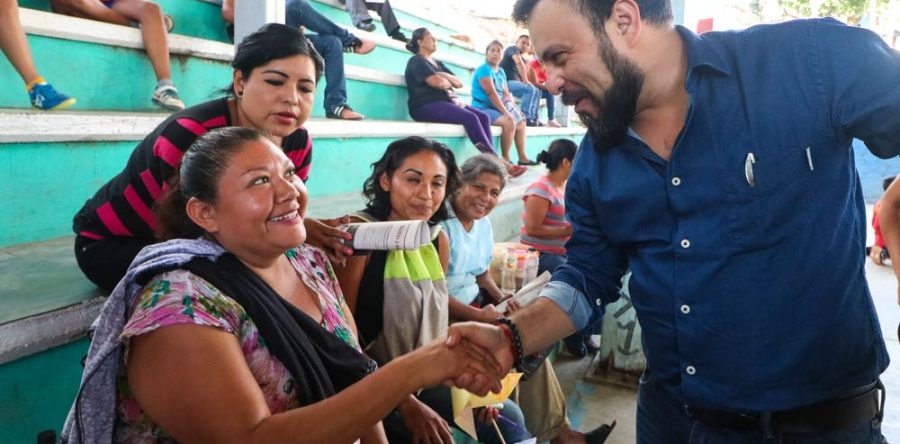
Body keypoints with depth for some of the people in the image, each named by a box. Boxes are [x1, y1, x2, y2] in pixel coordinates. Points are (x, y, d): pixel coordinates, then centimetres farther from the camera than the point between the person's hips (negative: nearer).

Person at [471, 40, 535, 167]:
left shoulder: (501, 72, 14)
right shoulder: (484, 69, -12)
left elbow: (506, 94, 11)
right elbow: (491, 94, -21)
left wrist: (515, 109, -5)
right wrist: (506, 113, -24)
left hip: (498, 108, 10)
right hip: (483, 108, -10)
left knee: (521, 122, 9)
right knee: (509, 122, -29)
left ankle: (522, 157, 10)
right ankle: (505, 158, -21)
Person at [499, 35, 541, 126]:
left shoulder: (522, 58, 22)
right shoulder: (513, 49, -5)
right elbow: (519, 63, -25)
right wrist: (525, 80, -26)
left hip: (513, 82, 10)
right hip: (506, 81, -10)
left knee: (537, 91, 8)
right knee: (530, 89, -26)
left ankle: (533, 118, 0)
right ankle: (525, 118, -24)